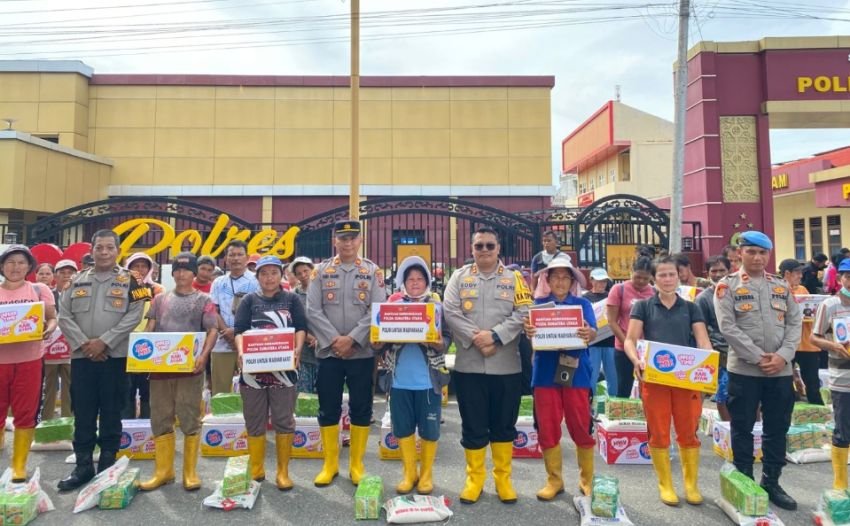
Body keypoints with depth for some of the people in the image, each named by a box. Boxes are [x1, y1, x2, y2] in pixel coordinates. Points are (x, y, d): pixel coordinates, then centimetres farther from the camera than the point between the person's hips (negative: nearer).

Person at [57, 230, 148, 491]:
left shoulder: (129, 281, 1)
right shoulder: (78, 281, 11)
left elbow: (134, 316, -7)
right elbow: (64, 316, 5)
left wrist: (104, 341, -14)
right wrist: (83, 343, -9)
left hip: (114, 357, -3)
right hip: (81, 357, 3)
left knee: (111, 415, 5)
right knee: (83, 415, 9)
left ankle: (107, 466, 17)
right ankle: (83, 466, 20)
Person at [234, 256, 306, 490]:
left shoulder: (292, 300, 9)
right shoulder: (249, 301, 10)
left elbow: (301, 328, 2)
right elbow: (240, 330, 0)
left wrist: (297, 349, -17)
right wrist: (241, 351, -19)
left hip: (283, 367, -1)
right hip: (253, 368, 1)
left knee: (284, 421, 3)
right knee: (255, 423, 9)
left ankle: (283, 472, 15)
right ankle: (256, 471, 23)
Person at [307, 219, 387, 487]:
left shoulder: (373, 272, 2)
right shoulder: (321, 271, 4)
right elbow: (312, 311, -3)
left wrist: (352, 339, -14)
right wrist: (334, 339, -13)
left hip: (362, 353, 0)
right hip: (328, 352, 1)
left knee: (361, 409, 7)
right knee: (328, 410, 8)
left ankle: (357, 464, 23)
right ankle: (330, 464, 24)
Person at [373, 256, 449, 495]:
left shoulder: (437, 305, 0)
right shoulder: (393, 304, 5)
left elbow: (446, 337, -5)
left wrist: (439, 344, -26)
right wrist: (378, 344, -16)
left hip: (428, 379, -2)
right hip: (400, 379, 2)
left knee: (429, 429, 8)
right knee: (403, 428, 11)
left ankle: (426, 474, 27)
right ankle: (409, 473, 29)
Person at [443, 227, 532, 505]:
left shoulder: (514, 279, 6)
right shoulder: (460, 277, 6)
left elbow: (523, 313, -5)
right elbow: (450, 312, -4)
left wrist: (495, 336, -17)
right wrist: (475, 339, -16)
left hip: (506, 365, 0)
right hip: (468, 365, 0)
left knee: (504, 425, 12)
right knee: (473, 425, 9)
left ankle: (503, 477, 29)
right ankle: (474, 478, 26)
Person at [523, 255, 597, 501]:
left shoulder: (583, 304, 5)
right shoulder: (539, 304, 7)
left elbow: (592, 332, -9)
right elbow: (532, 333, -5)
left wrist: (588, 333, -33)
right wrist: (529, 332, -30)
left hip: (576, 372, -1)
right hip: (546, 372, 1)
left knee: (581, 427, 4)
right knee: (547, 429, 5)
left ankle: (587, 479, 24)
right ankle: (554, 480, 22)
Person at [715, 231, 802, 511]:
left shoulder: (782, 286, 10)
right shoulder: (727, 286, -4)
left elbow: (795, 322, 6)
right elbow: (728, 327, -11)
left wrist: (783, 355, -9)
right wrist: (758, 357, -14)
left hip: (781, 370, 4)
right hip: (743, 370, -4)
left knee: (777, 428, 12)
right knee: (743, 428, 7)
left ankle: (771, 482, 27)